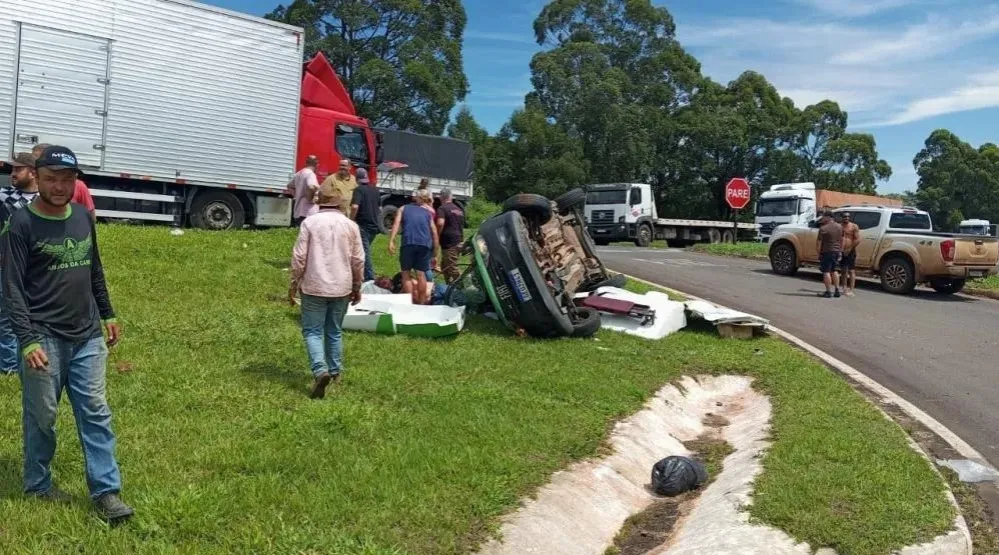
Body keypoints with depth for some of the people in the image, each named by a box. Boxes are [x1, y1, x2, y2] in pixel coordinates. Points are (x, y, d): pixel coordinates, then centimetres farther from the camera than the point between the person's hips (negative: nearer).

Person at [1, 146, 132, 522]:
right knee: (41, 417, 8)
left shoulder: (82, 217, 7)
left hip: (88, 337, 5)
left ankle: (106, 491, 11)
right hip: (45, 339, -5)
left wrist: (107, 314, 20)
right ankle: (37, 485, 28)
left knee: (96, 413, 6)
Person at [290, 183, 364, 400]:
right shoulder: (350, 225, 2)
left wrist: (294, 284, 3)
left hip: (314, 287, -3)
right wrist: (357, 287, 16)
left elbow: (299, 256, -6)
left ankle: (320, 371, -17)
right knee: (335, 331, 16)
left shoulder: (310, 222, -5)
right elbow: (358, 260, 5)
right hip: (341, 288, 3)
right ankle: (335, 371, 24)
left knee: (313, 331, 1)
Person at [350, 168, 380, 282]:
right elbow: (380, 208, 19)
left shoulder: (359, 190, -11)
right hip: (374, 225, 7)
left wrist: (351, 220, -13)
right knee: (365, 250, 19)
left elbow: (355, 207, -25)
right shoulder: (375, 190, 11)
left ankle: (370, 279, -8)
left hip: (363, 225, -7)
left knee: (365, 252, -5)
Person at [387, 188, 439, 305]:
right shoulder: (427, 213, 27)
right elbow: (434, 232, 20)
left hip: (408, 243, -2)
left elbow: (396, 224, 5)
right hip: (425, 244, 2)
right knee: (421, 274, 8)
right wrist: (436, 250, 22)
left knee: (406, 273, 7)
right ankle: (421, 302, 10)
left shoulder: (403, 208, 23)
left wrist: (391, 241, -4)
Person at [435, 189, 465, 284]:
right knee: (444, 266, 20)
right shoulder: (459, 209, 18)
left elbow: (440, 223, -23)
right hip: (458, 241, 9)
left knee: (453, 271, -8)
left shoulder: (442, 209, -8)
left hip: (449, 243, -9)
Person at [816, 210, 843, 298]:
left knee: (826, 272, -1)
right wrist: (840, 250, 21)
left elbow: (818, 242, -16)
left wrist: (818, 252, -7)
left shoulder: (823, 229, -16)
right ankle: (837, 290, 17)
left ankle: (828, 292, -2)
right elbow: (842, 240, 13)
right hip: (836, 251, 7)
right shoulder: (839, 227, 6)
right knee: (834, 271, 17)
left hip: (827, 252, -7)